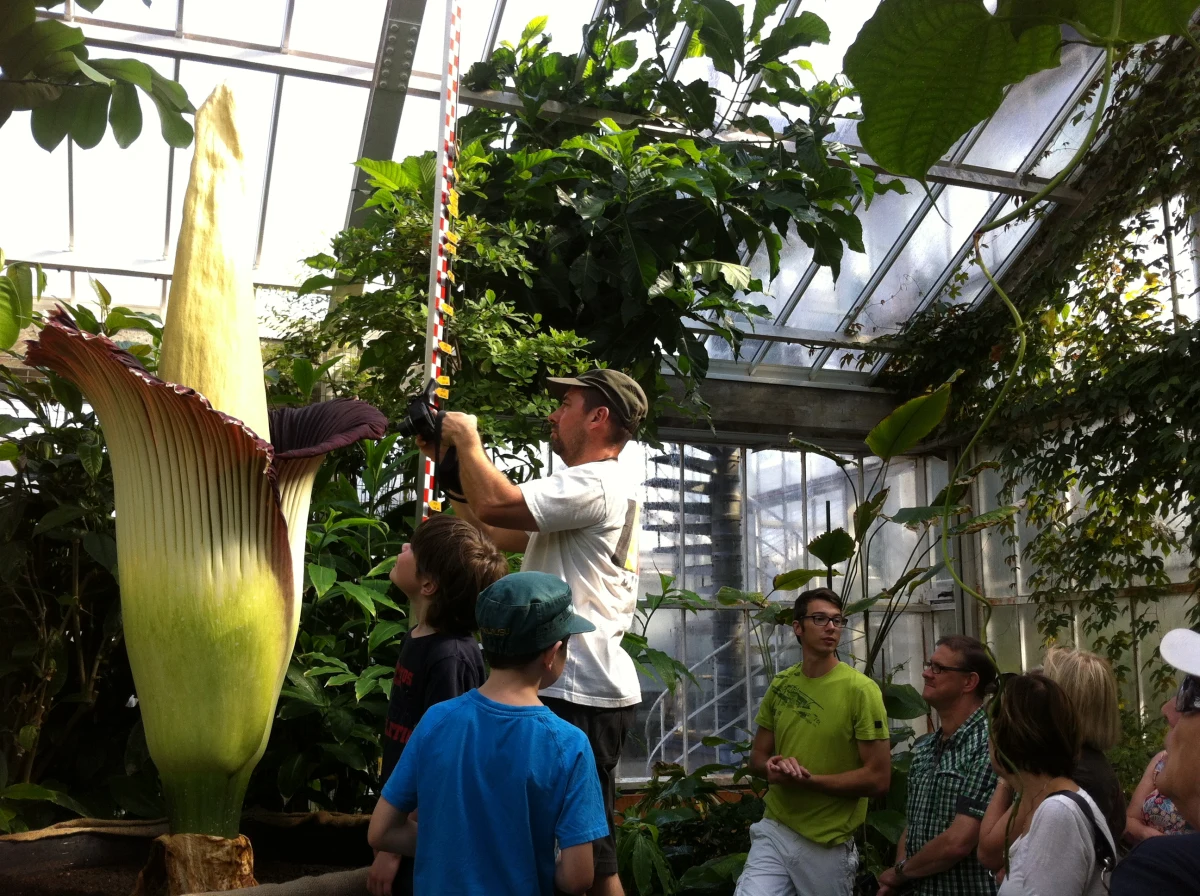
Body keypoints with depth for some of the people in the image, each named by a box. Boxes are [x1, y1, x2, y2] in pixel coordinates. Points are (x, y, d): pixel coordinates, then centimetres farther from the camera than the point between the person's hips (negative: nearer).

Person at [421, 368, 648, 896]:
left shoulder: (594, 485, -13)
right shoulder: (600, 489, 21)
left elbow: (493, 505, -25)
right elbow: (497, 534, 20)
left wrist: (467, 439, -7)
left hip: (579, 693, -11)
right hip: (576, 686, 11)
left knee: (588, 850, -5)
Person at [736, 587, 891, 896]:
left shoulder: (860, 689, -12)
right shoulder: (780, 685, 4)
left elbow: (878, 778, -13)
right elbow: (757, 756, 12)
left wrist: (808, 780, -19)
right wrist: (774, 766, -12)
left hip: (828, 845, -3)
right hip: (773, 830, 3)